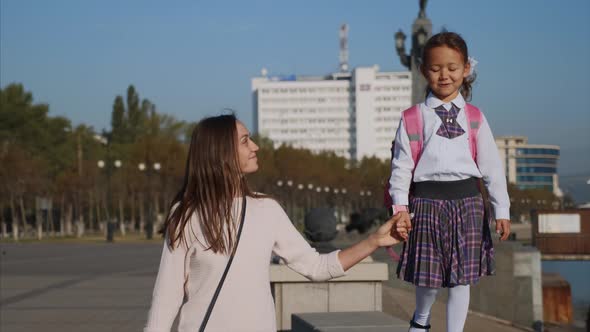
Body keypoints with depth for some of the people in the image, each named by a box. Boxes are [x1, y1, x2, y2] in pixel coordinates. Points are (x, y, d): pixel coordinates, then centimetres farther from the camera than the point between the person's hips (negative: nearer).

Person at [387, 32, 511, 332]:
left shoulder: (474, 118, 6)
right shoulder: (412, 118, 1)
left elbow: (492, 165, 5)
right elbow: (401, 166, -1)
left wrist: (501, 210, 2)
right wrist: (400, 208, -11)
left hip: (467, 201, 2)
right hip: (428, 201, -2)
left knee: (462, 278, 6)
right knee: (429, 275, 2)